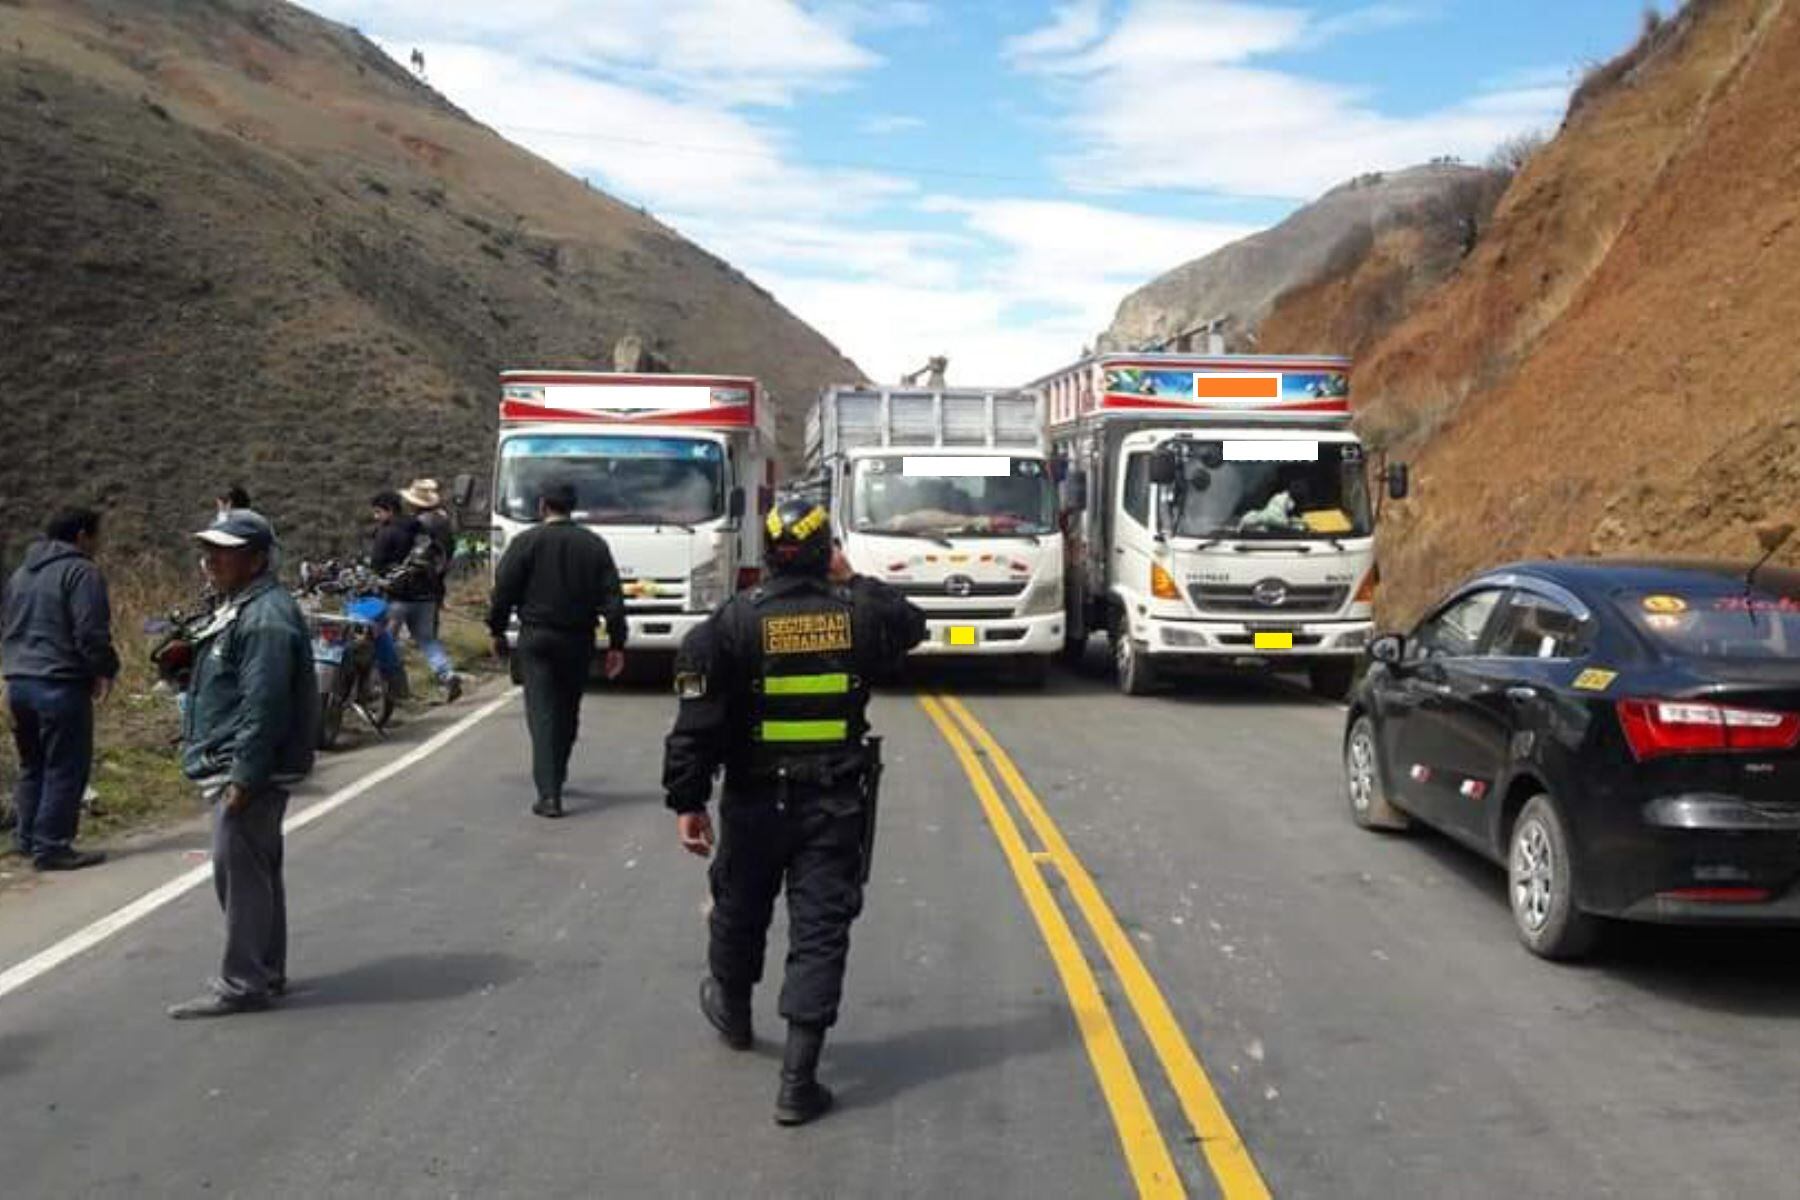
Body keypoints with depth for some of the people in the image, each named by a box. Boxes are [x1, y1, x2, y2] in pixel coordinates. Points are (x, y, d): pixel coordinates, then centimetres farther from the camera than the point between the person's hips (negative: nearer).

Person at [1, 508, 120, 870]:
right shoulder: (81, 572, -10)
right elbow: (91, 632, -17)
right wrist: (105, 671, -5)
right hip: (60, 684, -9)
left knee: (32, 764, 19)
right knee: (65, 768, -3)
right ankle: (51, 846, -3)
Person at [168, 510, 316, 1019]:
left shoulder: (265, 619, -19)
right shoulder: (240, 609, 16)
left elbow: (264, 706, -24)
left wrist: (244, 777, -24)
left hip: (251, 774, -11)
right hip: (234, 769, 11)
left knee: (240, 875, -5)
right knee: (256, 873, 17)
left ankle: (242, 985, 3)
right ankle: (264, 973, 27)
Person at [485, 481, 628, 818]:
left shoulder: (526, 542, -5)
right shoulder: (595, 545, 3)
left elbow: (504, 590, -5)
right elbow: (612, 598, 1)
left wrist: (497, 631, 8)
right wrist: (616, 643, 4)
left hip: (536, 638, -3)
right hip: (579, 640, 3)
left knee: (542, 714, -5)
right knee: (568, 712, 17)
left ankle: (549, 793, -15)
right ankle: (556, 777, 32)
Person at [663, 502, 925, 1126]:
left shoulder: (734, 619, -10)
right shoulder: (861, 610, -6)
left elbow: (698, 720, -12)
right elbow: (912, 624, 18)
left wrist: (688, 801, -5)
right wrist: (852, 581, 23)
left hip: (756, 799, 0)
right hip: (837, 802, 0)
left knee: (740, 909, 23)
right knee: (820, 930, 3)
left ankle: (732, 1010, 49)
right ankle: (798, 1082, 0)